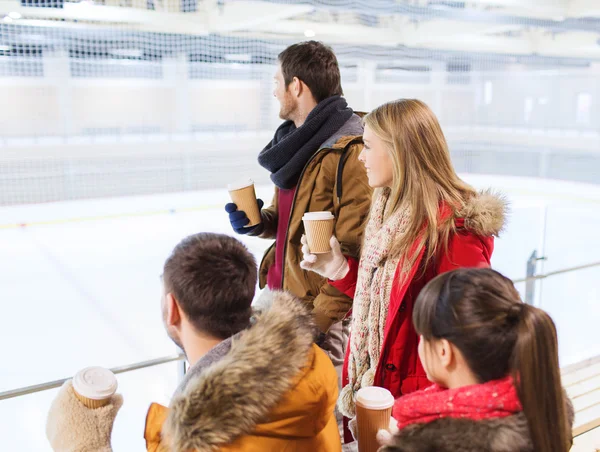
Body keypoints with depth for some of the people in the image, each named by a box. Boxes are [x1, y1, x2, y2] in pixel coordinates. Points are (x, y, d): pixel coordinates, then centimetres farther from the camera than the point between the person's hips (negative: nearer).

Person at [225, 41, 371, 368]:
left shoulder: (349, 152, -19)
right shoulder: (295, 142, 11)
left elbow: (354, 251, -21)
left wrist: (318, 319, -19)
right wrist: (260, 222, 1)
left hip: (322, 315, -8)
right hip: (280, 294, 9)